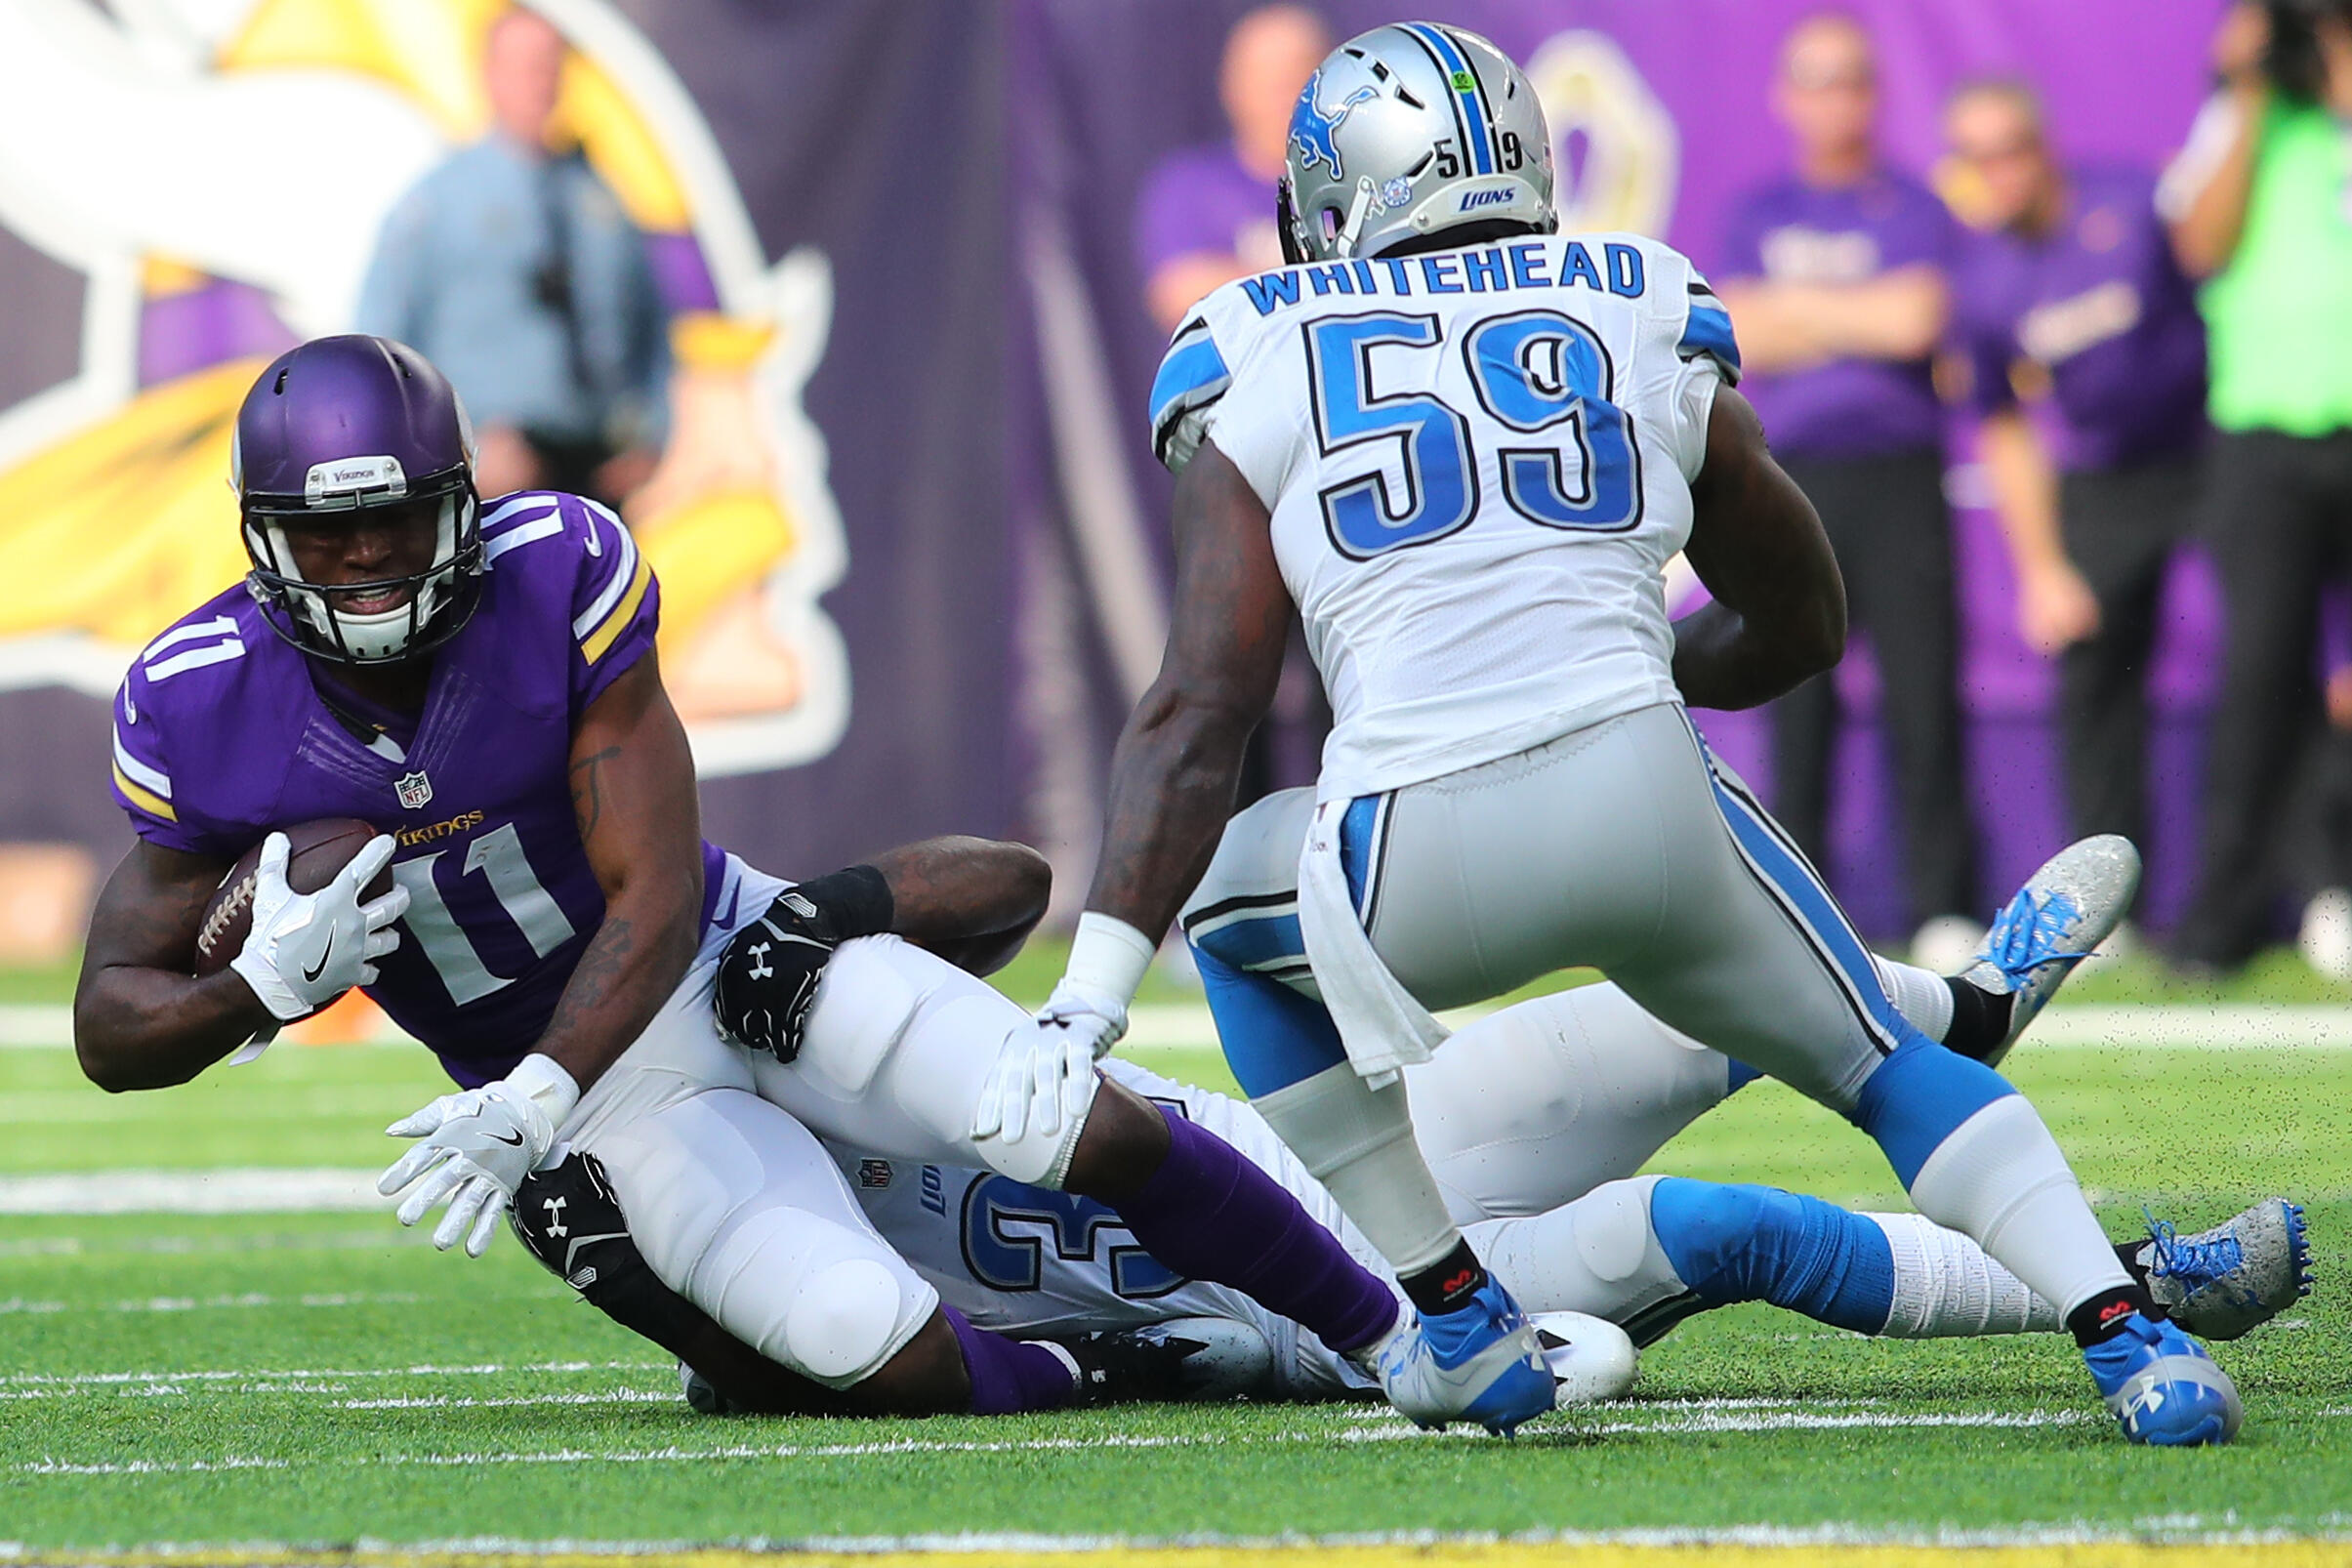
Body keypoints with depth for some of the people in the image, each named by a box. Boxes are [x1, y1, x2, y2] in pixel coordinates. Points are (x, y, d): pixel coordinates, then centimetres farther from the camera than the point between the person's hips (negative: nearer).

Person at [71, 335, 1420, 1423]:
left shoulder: (559, 573, -21)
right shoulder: (204, 707, -16)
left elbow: (653, 906, -21)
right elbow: (114, 1026, -7)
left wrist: (532, 1097, -37)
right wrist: (266, 986, -30)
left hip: (722, 949, 0)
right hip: (593, 1078, 0)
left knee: (1098, 1141, -15)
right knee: (893, 1363, -23)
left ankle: (1384, 1328, 8)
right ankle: (1050, 1374, 11)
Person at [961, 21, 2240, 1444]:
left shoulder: (1258, 370, 12)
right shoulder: (1649, 328, 19)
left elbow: (1202, 714, 3)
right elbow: (1802, 627, 31)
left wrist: (1089, 1000, 0)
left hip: (1423, 863, -1)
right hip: (1649, 802, 1)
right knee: (1886, 1063, 23)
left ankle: (1461, 1322, 24)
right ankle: (2126, 1334, 4)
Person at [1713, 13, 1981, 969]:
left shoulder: (1915, 210, 7)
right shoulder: (1759, 215, 15)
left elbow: (1915, 320, -9)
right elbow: (1738, 341, 2)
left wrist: (1792, 309, -1)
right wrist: (1863, 323, -4)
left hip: (1898, 483, -2)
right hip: (1791, 480, 2)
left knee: (1923, 700, -8)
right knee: (1797, 705, 0)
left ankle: (1945, 913, -6)